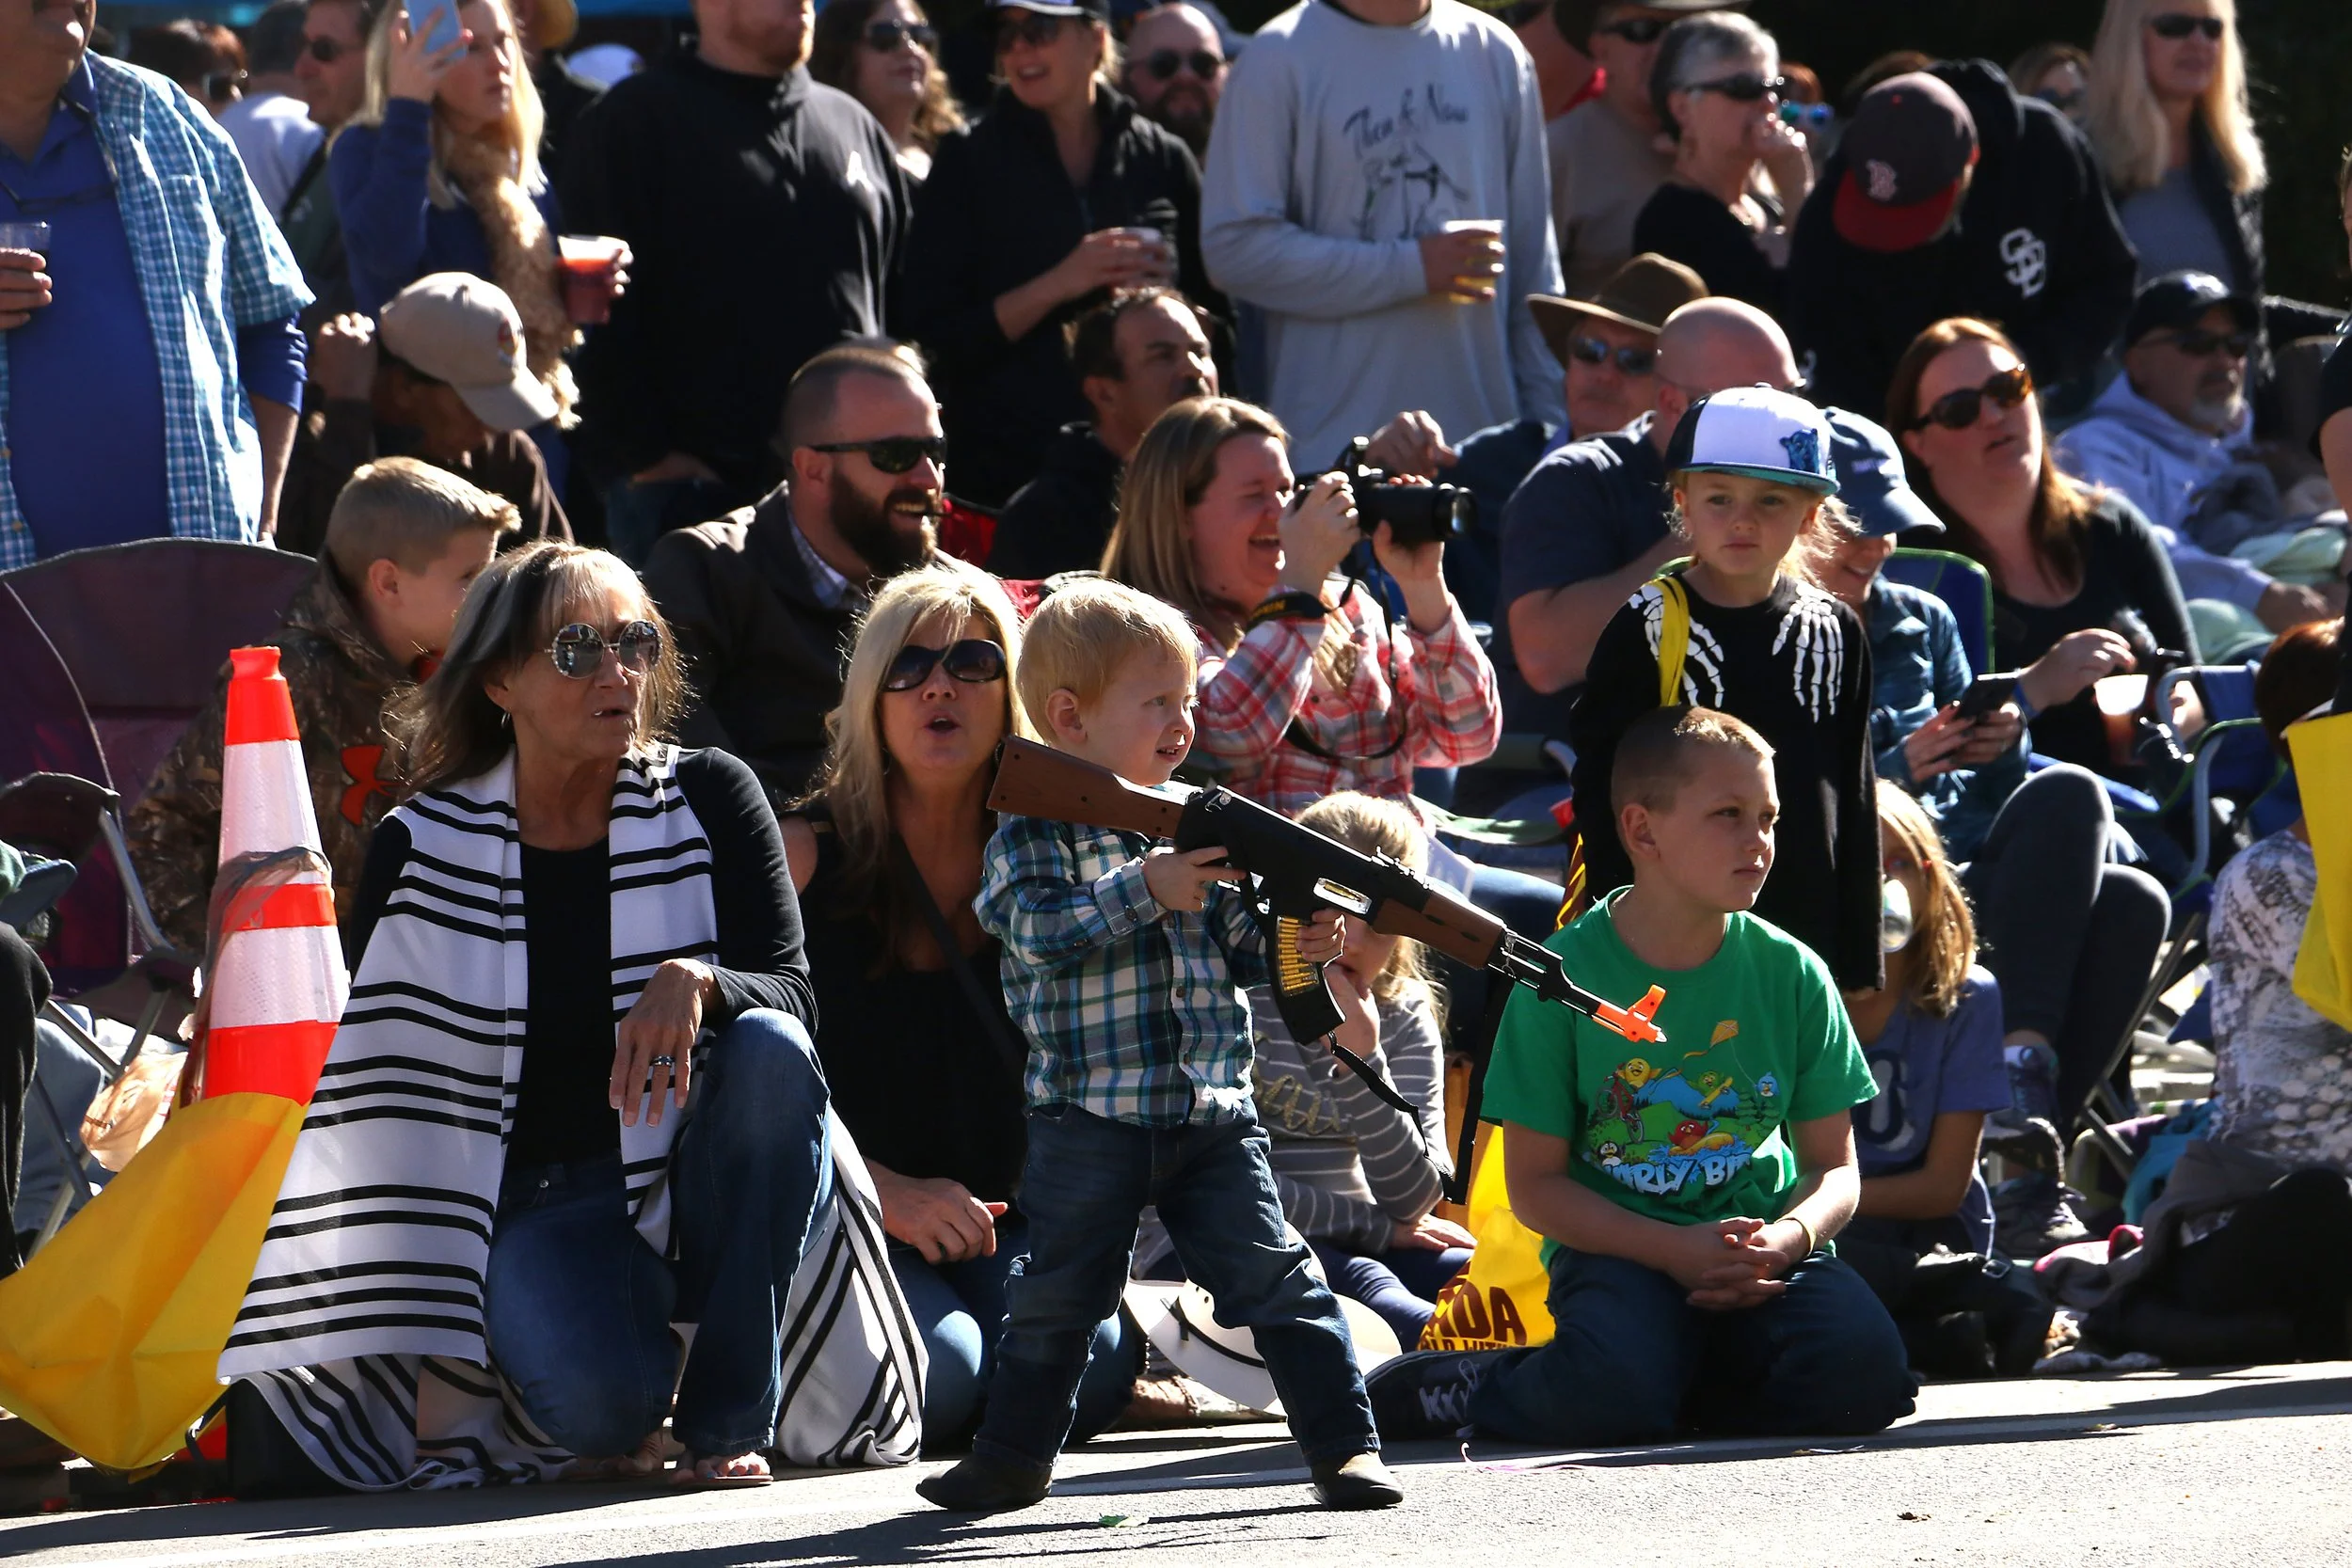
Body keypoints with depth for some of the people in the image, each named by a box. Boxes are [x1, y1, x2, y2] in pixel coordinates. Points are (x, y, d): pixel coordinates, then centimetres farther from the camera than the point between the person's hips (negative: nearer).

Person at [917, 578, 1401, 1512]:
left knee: (1275, 1280, -4)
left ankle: (1344, 1445, -3)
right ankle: (1013, 1457, 23)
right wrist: (1146, 890, -28)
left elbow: (1239, 950, 13)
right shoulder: (1033, 832, -5)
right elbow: (1039, 930, -21)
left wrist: (1295, 943, -7)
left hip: (1212, 1115, 3)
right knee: (1057, 1295, 8)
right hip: (1087, 1115, -3)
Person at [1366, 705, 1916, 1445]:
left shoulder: (1791, 974, 4)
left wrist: (1789, 1236, -16)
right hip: (1617, 1245, -3)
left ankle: (1691, 1384, 0)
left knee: (1861, 1370, -28)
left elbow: (1833, 1164, 8)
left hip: (1758, 1241, 3)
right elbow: (1535, 1184, -4)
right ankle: (1474, 1389, 0)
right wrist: (1676, 1251, -18)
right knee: (1610, 1395, -35)